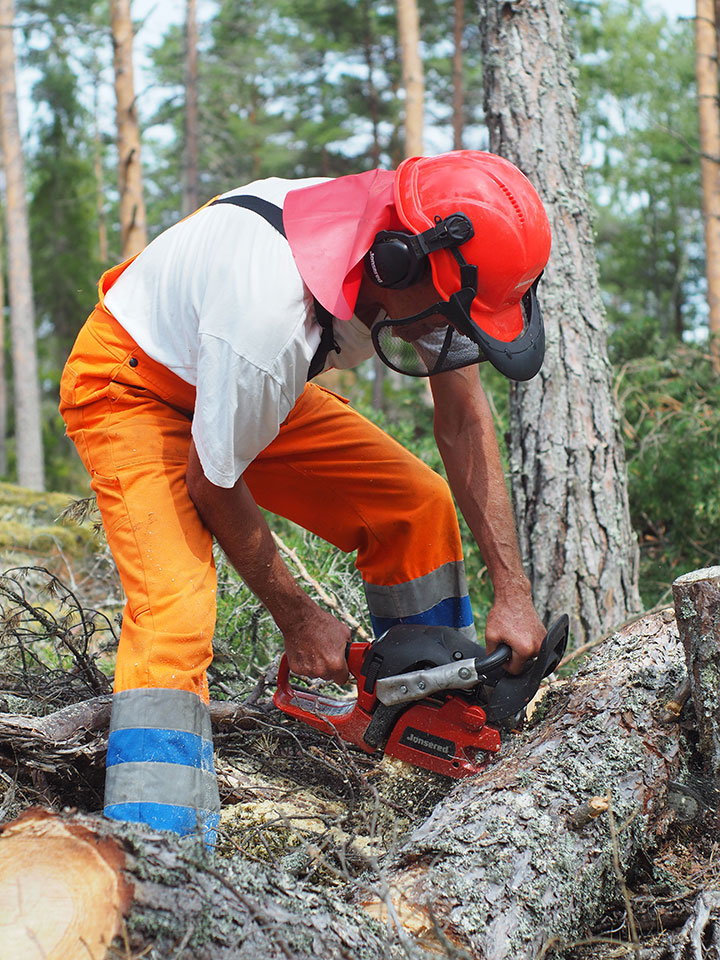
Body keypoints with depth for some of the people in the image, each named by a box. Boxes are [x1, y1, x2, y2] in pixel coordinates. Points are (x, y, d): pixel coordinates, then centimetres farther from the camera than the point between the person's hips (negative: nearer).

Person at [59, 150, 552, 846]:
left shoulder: (431, 260, -21)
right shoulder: (271, 316, -42)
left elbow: (464, 422, -8)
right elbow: (212, 485, -25)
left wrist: (513, 593, -11)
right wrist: (296, 619, -12)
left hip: (257, 386, 7)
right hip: (131, 388, -7)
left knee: (418, 507, 0)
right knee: (174, 610, -26)